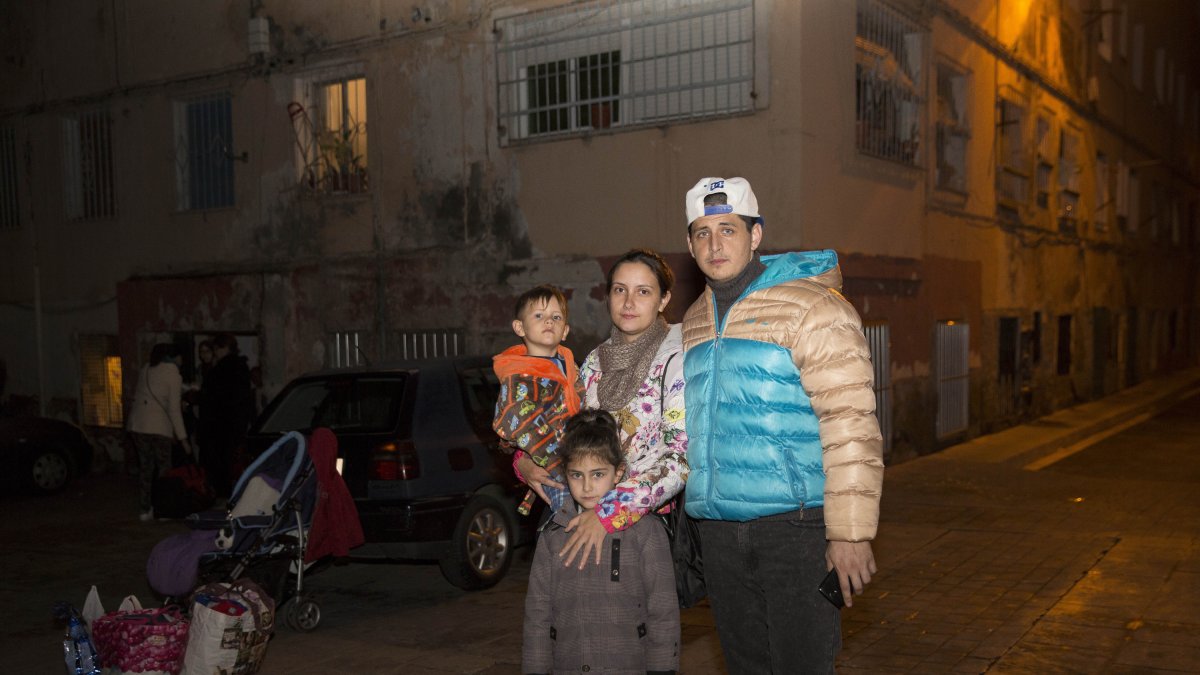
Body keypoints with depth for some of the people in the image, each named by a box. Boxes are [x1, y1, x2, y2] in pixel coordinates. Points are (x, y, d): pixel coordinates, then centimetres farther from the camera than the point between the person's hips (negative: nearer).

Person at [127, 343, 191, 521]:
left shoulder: (146, 369, 13)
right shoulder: (173, 375, -5)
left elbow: (136, 395, 19)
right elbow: (174, 409, -9)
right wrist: (182, 438, -6)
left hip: (137, 424, 6)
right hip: (159, 426, -6)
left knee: (145, 467, 12)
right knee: (164, 468, 2)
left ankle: (145, 509, 14)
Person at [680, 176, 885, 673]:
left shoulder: (811, 306, -10)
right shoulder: (694, 321, 13)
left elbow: (851, 424, -16)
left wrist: (851, 534, -19)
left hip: (795, 525, -6)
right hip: (718, 531, 6)